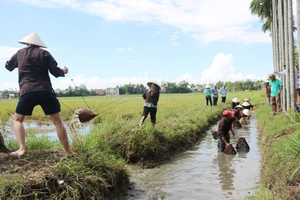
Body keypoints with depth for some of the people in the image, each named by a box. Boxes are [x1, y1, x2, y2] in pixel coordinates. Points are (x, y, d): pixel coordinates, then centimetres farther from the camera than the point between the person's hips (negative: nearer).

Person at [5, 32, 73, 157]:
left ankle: (21, 149, 2)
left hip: (27, 92, 1)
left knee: (17, 119, 19)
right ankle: (68, 152, 3)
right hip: (45, 92, -1)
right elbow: (56, 72, 0)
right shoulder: (44, 53, 6)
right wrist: (64, 71, 21)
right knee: (57, 121, 4)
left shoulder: (20, 53, 14)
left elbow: (8, 66, 29)